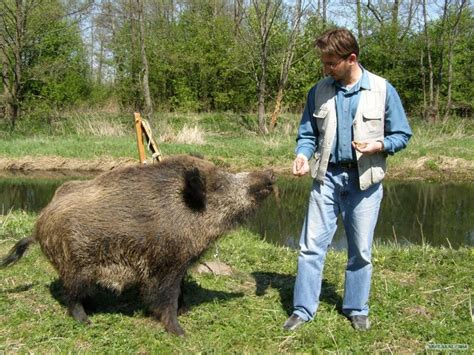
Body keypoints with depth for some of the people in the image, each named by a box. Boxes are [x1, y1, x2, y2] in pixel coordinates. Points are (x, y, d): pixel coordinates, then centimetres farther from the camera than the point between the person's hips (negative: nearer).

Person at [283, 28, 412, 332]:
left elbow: (402, 135, 2)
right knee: (312, 245, 1)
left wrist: (378, 145, -18)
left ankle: (357, 308, 26)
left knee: (360, 250, 9)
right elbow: (308, 134, 10)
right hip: (327, 177, 2)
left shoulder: (382, 90, -5)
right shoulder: (319, 92, 2)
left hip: (365, 180, -1)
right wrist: (303, 155, -11)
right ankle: (303, 309, 13)